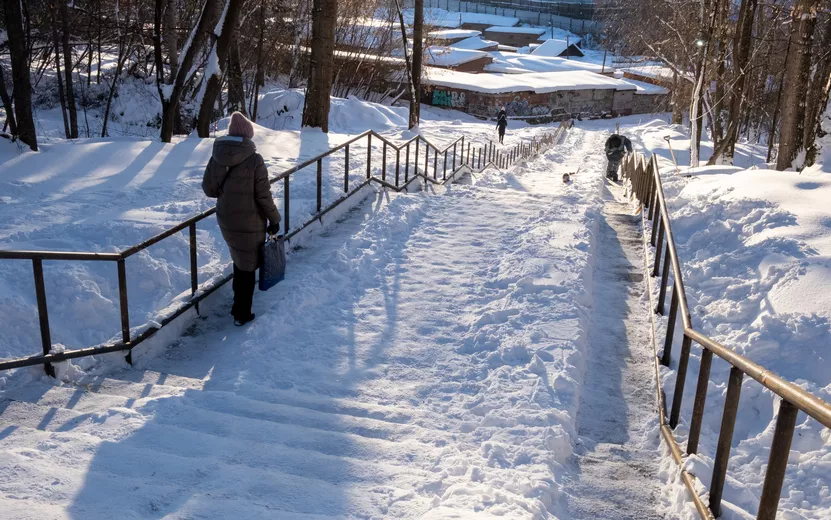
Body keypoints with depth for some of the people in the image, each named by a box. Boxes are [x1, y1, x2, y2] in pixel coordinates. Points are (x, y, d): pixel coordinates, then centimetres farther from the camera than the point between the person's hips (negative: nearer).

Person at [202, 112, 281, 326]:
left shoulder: (217, 158, -5)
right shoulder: (254, 160, -19)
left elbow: (208, 188, 3)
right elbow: (263, 196, -17)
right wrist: (274, 219, -4)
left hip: (226, 221, 5)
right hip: (250, 224, -5)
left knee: (239, 261, 26)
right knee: (247, 267, 9)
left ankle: (239, 305, 38)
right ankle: (241, 314, 17)